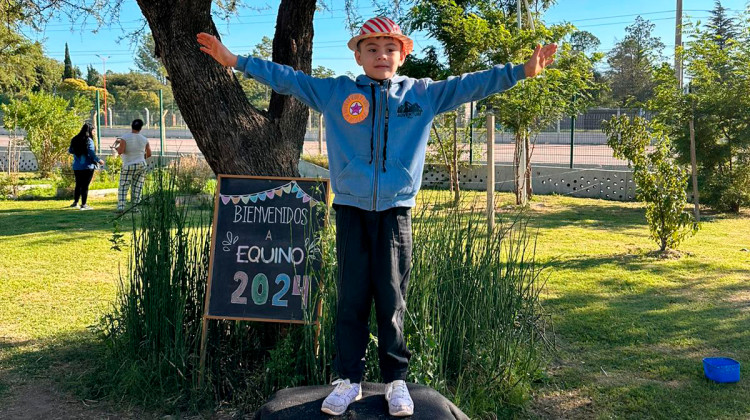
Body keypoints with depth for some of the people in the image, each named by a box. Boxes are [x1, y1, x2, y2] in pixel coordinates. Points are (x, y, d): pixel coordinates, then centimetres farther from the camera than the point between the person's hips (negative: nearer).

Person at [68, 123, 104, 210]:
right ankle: (84, 204, 2)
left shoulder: (75, 140, 7)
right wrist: (99, 160, -8)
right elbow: (91, 153, -19)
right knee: (85, 185, -1)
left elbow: (70, 151, 17)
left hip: (77, 167, 6)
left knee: (78, 185, 18)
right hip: (87, 166, -6)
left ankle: (75, 202, 26)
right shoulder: (88, 140, -13)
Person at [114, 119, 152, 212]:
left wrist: (116, 146, 3)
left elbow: (120, 152, -18)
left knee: (123, 187, 2)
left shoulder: (124, 137, -11)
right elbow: (149, 154, 9)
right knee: (137, 188, 7)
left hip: (128, 166, -3)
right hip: (141, 165, 3)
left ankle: (121, 206, -9)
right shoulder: (144, 139, 1)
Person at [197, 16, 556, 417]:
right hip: (351, 210, 0)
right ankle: (348, 380, 17)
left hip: (395, 212, 0)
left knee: (392, 300, 5)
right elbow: (286, 78, 7)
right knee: (351, 298, 5)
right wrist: (234, 60, 5)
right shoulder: (334, 92, 5)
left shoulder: (423, 94, 6)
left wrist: (522, 70, 2)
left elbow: (471, 84, 7)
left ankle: (396, 380, 19)